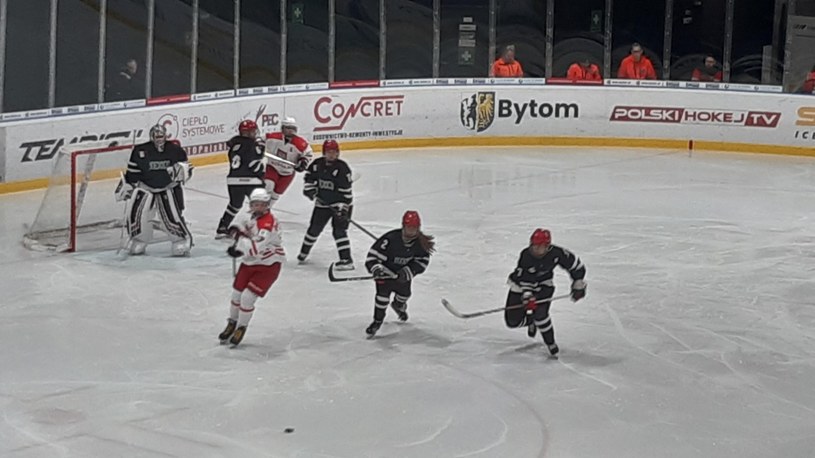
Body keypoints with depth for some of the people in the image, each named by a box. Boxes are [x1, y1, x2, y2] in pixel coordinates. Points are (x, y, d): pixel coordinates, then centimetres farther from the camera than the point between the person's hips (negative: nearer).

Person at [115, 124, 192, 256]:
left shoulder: (175, 150, -9)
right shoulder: (140, 151, -10)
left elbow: (187, 170, -2)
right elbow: (132, 172, 0)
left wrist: (181, 171, -24)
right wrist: (126, 185, -5)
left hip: (168, 187, -1)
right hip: (146, 187, 1)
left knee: (172, 214, -15)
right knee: (136, 213, -7)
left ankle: (182, 242, 1)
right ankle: (138, 242, 15)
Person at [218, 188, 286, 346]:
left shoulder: (268, 222, -30)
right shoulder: (250, 214, -7)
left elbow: (259, 246, -42)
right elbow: (240, 220, 13)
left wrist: (241, 248, -54)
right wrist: (237, 230, -9)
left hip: (268, 265, -7)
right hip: (250, 262, 7)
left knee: (248, 297, -12)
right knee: (237, 294, 10)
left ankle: (241, 328, 11)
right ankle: (232, 323, 34)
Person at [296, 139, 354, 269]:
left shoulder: (342, 168, -20)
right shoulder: (317, 164, -5)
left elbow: (346, 191, -21)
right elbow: (309, 176, 12)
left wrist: (343, 207, -24)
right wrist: (309, 189, -4)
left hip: (340, 203, -5)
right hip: (322, 202, 5)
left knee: (339, 230, -15)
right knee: (314, 228, 14)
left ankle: (347, 260, -14)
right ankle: (304, 252, 35)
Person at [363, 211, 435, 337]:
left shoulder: (421, 241, -19)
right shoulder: (390, 239, -34)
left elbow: (422, 260, -11)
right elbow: (373, 255, -32)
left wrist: (407, 271, -24)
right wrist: (376, 268, -49)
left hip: (402, 271, 5)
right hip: (385, 270, -5)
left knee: (404, 292, 14)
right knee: (383, 292, -19)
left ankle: (398, 305, 53)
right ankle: (377, 320, 0)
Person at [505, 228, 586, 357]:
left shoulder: (556, 253, -26)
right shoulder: (525, 255, -30)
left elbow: (576, 264, -11)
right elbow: (523, 280, -28)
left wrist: (578, 286, -9)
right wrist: (527, 298, -41)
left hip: (543, 285, 0)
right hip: (520, 285, 0)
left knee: (540, 312, -26)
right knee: (513, 321, -5)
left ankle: (550, 342, -3)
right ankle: (531, 320, 31)